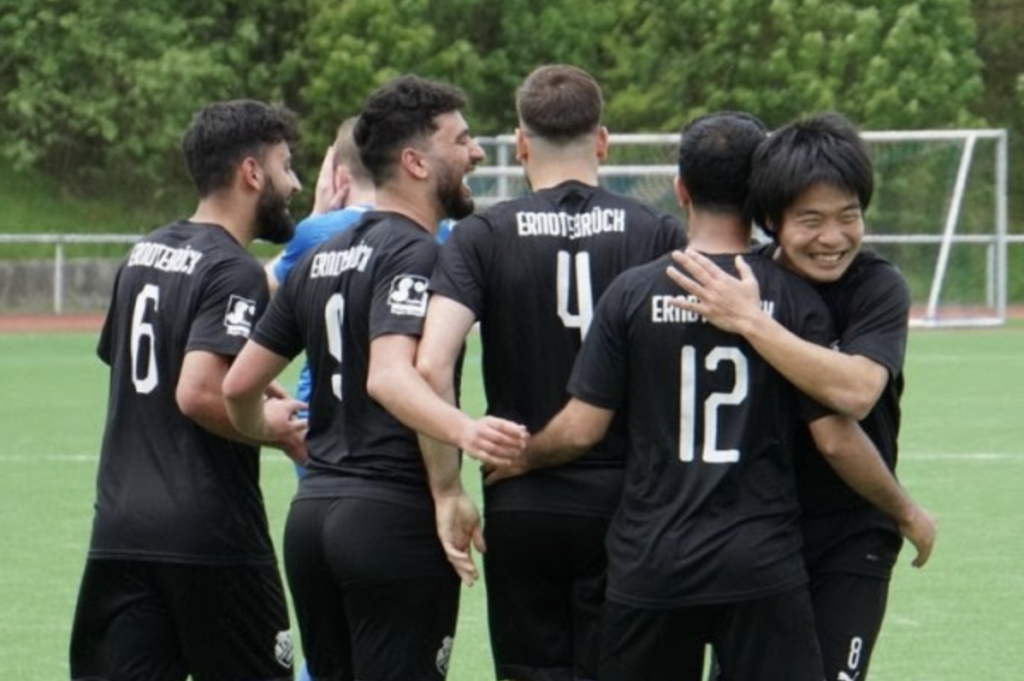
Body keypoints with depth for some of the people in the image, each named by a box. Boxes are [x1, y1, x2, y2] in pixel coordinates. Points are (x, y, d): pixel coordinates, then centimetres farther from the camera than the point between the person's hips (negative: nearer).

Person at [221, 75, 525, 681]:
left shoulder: (320, 259, 15)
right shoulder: (416, 254, -10)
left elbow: (239, 384, 19)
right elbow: (389, 375, -26)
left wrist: (267, 432, 39)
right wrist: (463, 429, -39)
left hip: (311, 514, 8)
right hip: (396, 517, -8)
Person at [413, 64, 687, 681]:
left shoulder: (483, 237, -2)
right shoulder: (657, 235, 0)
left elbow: (432, 364, -14)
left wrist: (449, 490, -6)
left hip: (522, 508, 0)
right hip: (627, 506, 0)